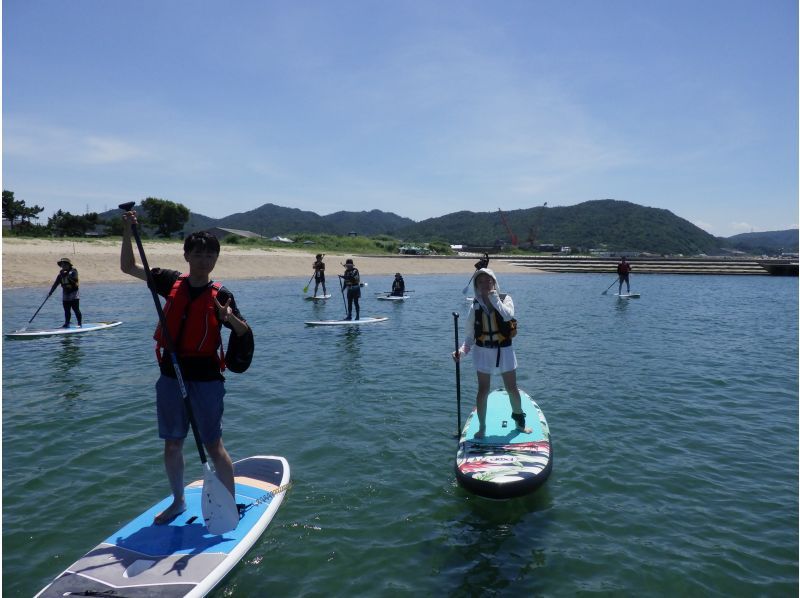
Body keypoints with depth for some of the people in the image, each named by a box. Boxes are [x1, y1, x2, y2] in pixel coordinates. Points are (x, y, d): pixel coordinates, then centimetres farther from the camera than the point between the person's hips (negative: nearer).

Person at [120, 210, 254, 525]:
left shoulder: (221, 295, -5)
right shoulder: (172, 283, 5)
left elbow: (245, 333, -4)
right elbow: (128, 267, 12)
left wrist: (231, 318, -26)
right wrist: (128, 231, 0)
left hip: (206, 378, -4)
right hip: (171, 375, 4)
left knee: (213, 445, 0)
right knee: (172, 443, 15)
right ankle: (178, 501, 34)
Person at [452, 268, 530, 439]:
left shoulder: (505, 299, -5)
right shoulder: (475, 305, -1)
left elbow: (508, 315, -28)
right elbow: (470, 333, 0)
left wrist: (493, 296, -22)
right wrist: (462, 350, -15)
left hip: (504, 350, -1)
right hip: (483, 351, 1)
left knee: (512, 388, 9)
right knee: (483, 390, 5)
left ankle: (519, 419, 34)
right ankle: (482, 427, 20)